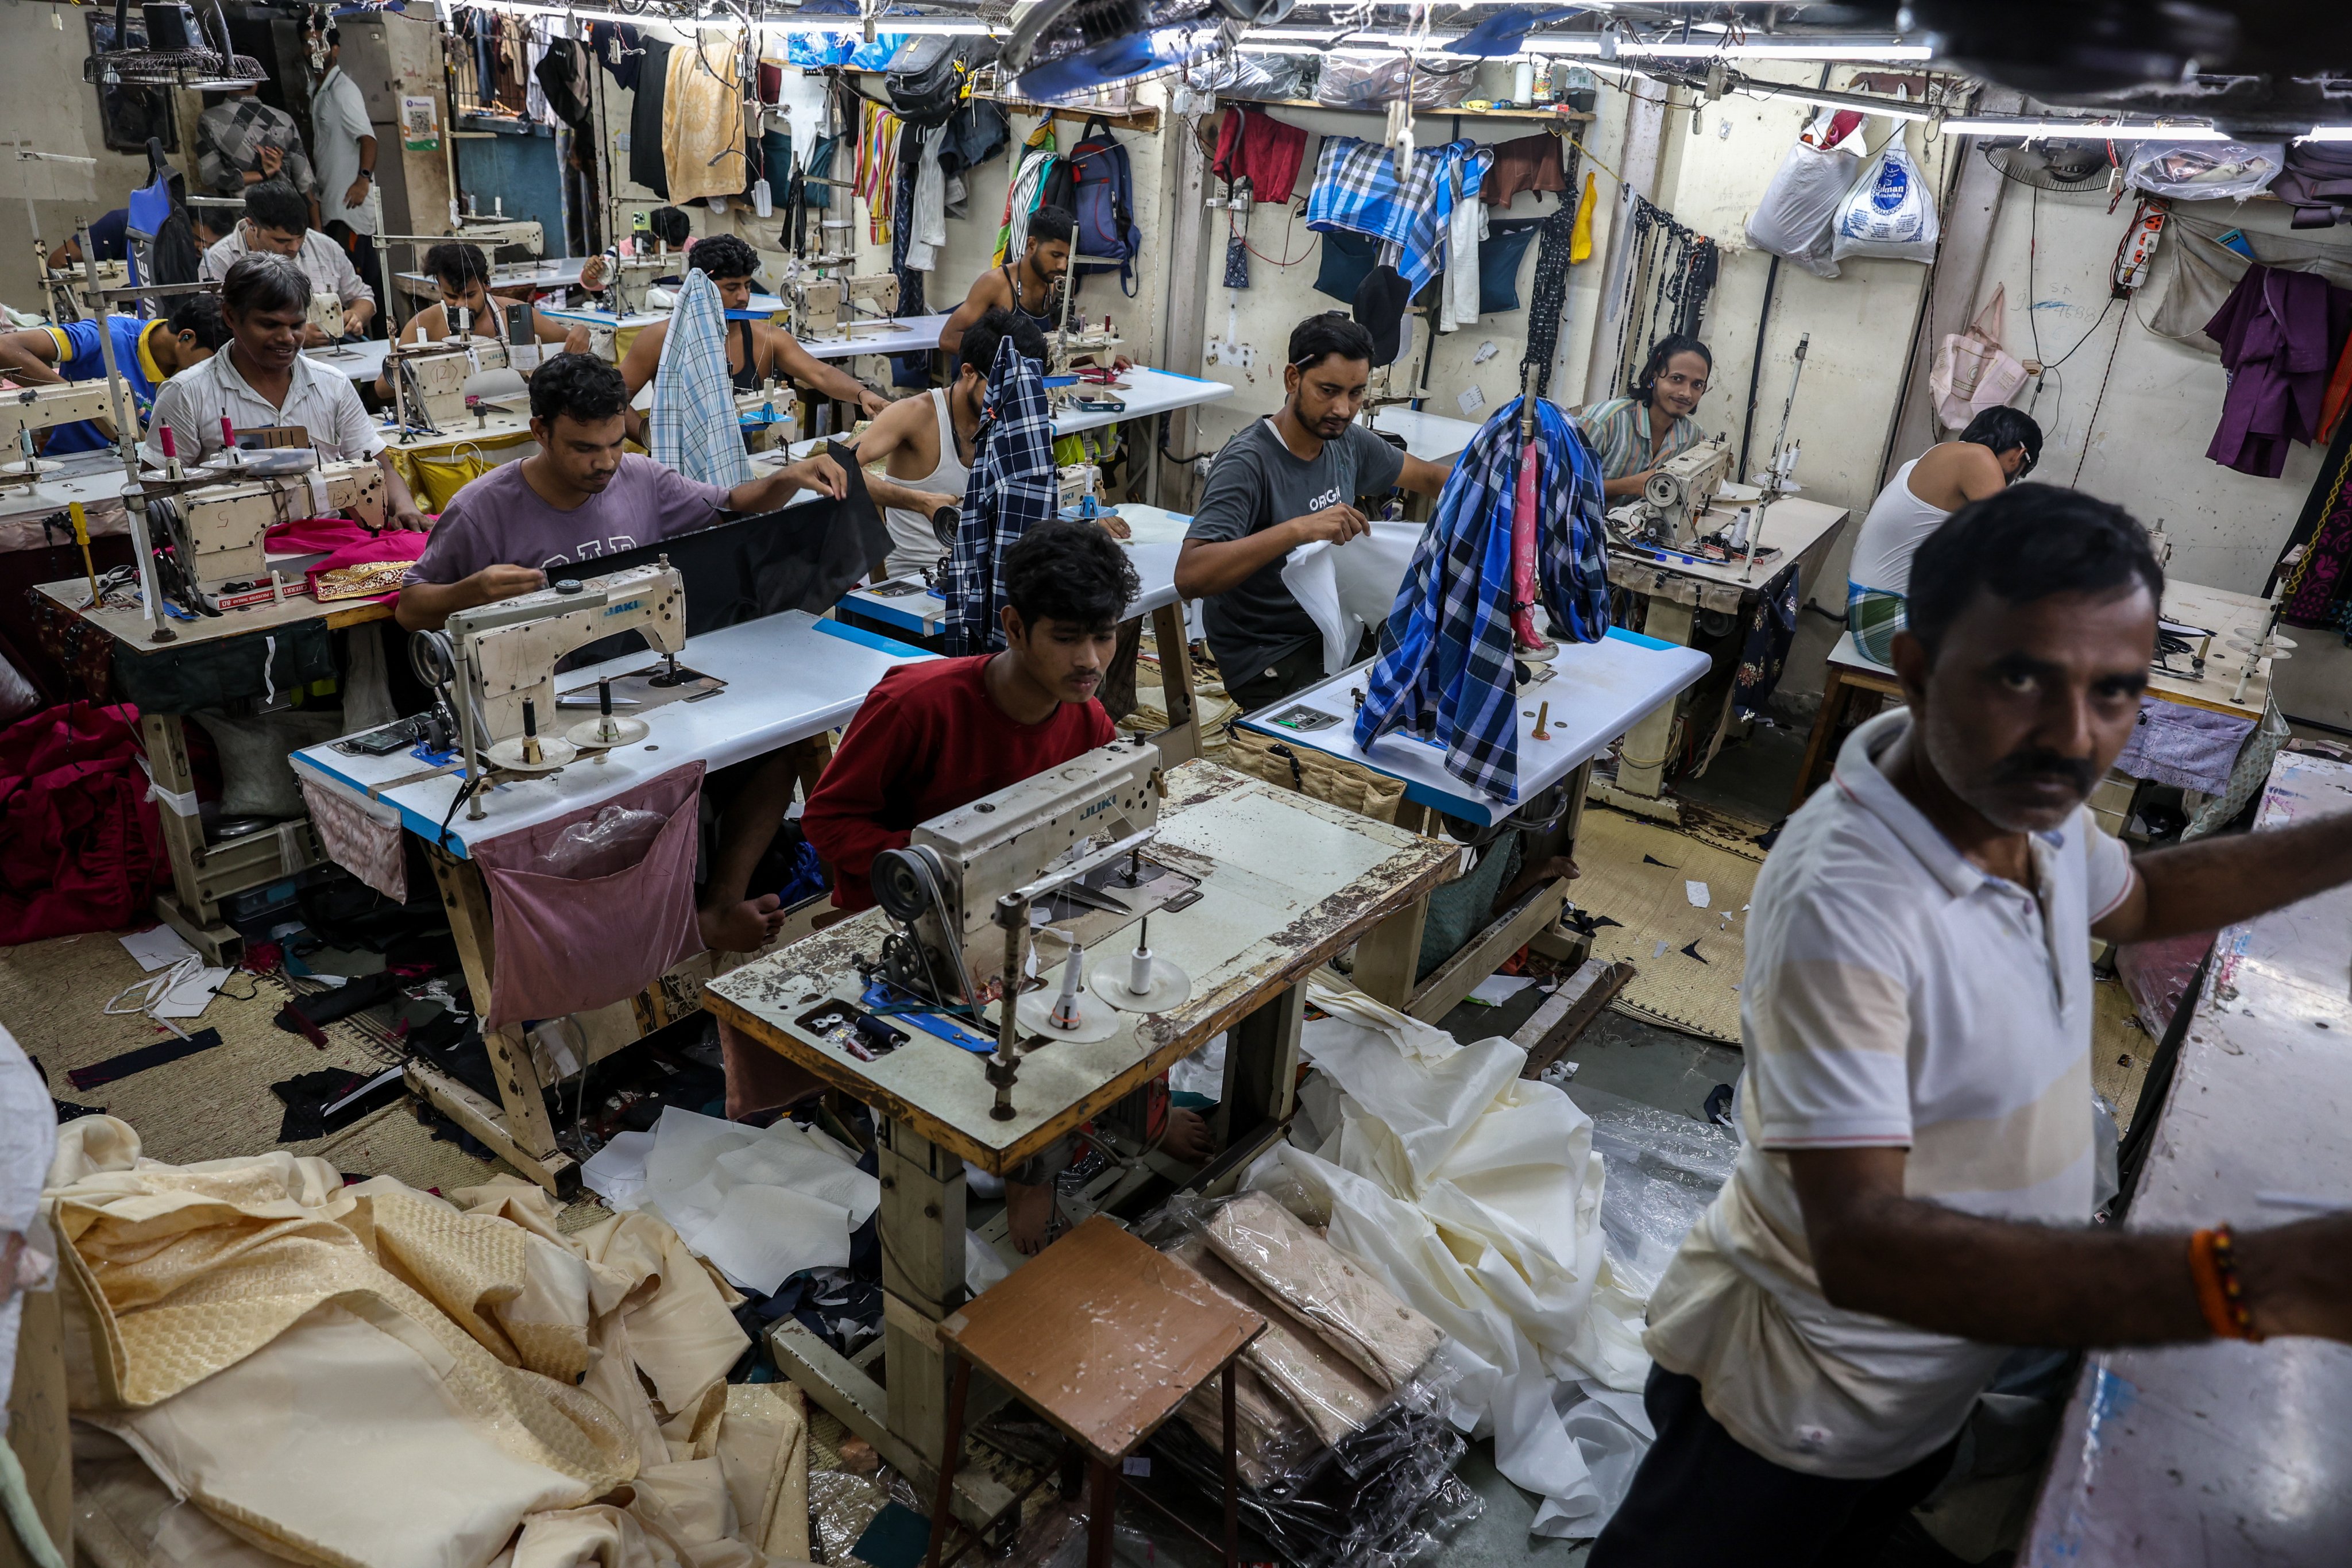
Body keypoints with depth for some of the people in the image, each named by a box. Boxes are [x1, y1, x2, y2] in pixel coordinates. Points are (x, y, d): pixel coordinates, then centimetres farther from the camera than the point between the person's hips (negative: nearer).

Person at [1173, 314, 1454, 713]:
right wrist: (1297, 528, -41)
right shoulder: (1248, 462, -21)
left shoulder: (1347, 441, 3)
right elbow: (1189, 576, -33)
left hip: (1332, 631, 8)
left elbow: (1427, 476, 21)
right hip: (1269, 661, -8)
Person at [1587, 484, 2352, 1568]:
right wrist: (2263, 1280, -50)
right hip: (1804, 1410, -8)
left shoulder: (2024, 803, -9)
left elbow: (2135, 898, 16)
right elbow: (1860, 1246, -43)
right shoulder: (1844, 903, -37)